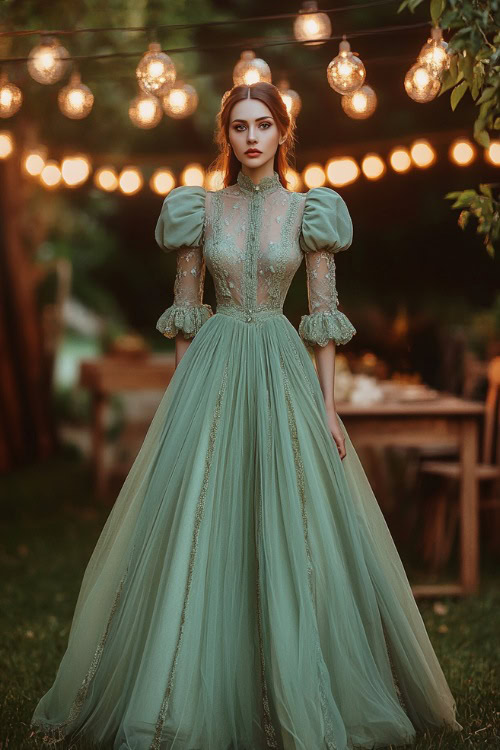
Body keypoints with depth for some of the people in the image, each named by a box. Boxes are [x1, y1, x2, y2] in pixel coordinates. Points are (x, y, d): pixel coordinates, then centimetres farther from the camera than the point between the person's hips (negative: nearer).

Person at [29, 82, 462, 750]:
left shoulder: (308, 210, 3)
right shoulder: (200, 208, 4)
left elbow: (323, 314, 3)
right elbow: (184, 312, 7)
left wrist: (328, 405, -2)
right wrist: (181, 398, 3)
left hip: (283, 373, 0)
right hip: (212, 372, 0)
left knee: (292, 536, 2)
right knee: (197, 533, 0)